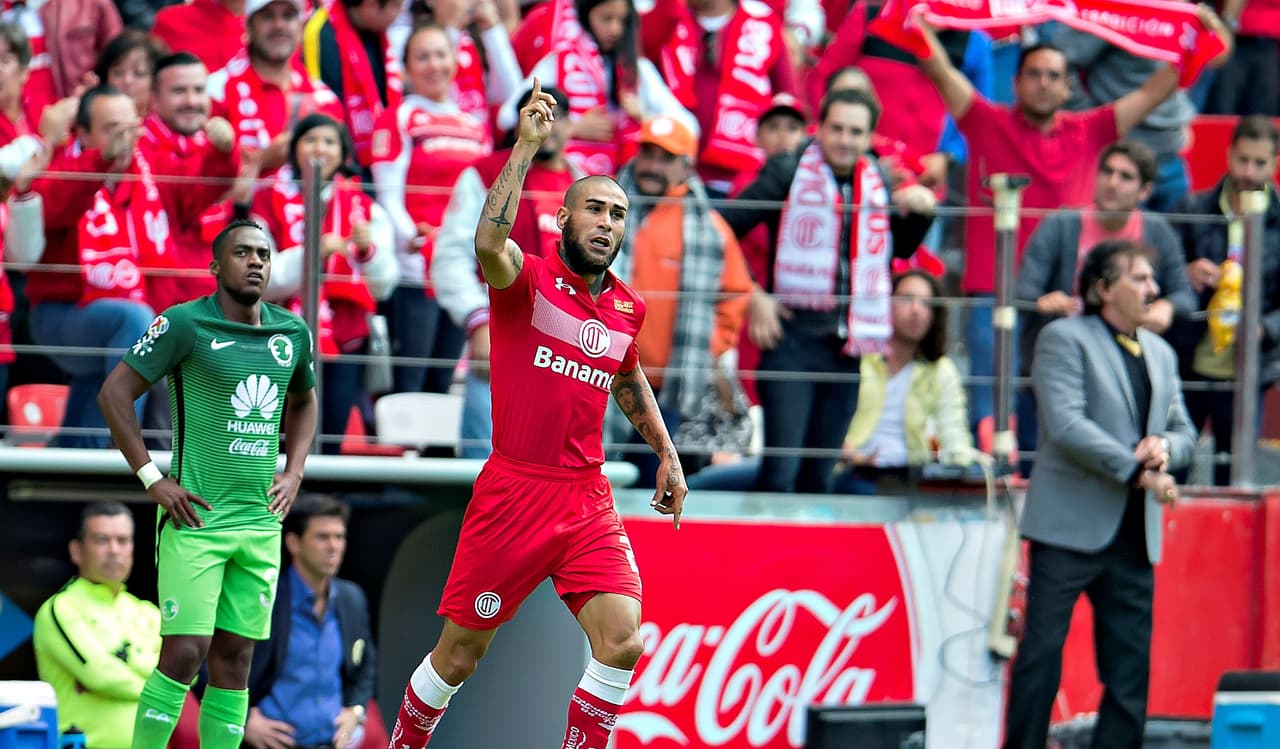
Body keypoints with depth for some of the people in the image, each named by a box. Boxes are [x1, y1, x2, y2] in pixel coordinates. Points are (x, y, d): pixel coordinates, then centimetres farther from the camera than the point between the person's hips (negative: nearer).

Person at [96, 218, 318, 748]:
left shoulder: (293, 332, 9)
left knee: (234, 658, 5)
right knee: (184, 653, -13)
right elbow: (114, 393, -6)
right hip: (195, 516, -5)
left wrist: (293, 473, 14)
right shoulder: (186, 323, -8)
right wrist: (152, 480, -10)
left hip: (260, 520, 5)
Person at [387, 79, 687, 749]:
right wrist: (526, 145, -32)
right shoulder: (529, 280, -7)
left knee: (622, 643, -14)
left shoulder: (628, 308, 10)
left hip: (588, 502, 5)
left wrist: (666, 454, 30)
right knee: (459, 654, 4)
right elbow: (489, 243, -31)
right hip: (514, 490, -4)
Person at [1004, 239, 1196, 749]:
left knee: (1131, 667, 4)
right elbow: (1066, 424, -15)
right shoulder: (1064, 338, -3)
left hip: (1134, 533, 6)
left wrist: (1165, 446, -5)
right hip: (1071, 526, -6)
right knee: (1042, 649, -5)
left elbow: (1185, 431, 20)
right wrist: (1138, 470, -18)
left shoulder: (1160, 353, 19)